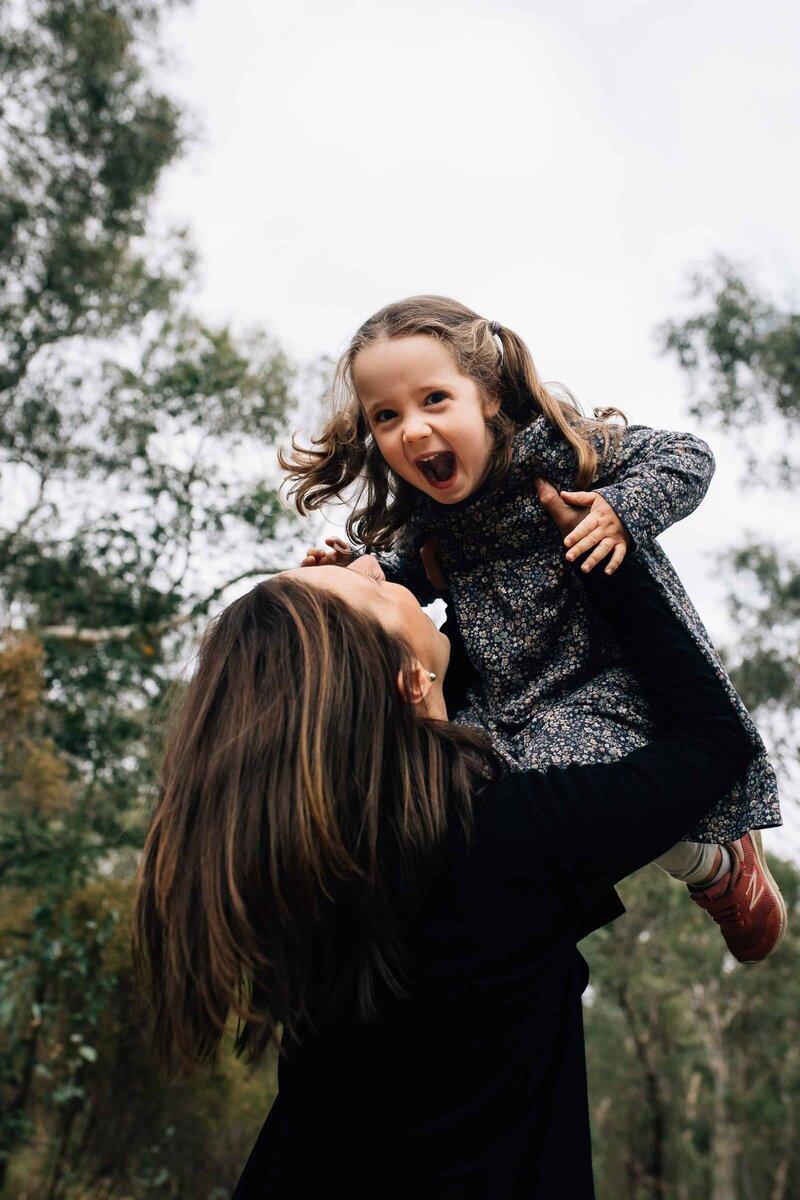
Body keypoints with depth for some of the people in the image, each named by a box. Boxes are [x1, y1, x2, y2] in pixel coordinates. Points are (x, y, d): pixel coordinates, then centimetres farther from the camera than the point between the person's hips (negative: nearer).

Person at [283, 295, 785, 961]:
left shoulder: (550, 445, -15)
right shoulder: (428, 508, 3)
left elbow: (683, 457, -10)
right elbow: (423, 571, 23)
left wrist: (625, 512, -27)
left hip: (609, 684, -6)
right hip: (505, 707, 7)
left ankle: (718, 863, 8)